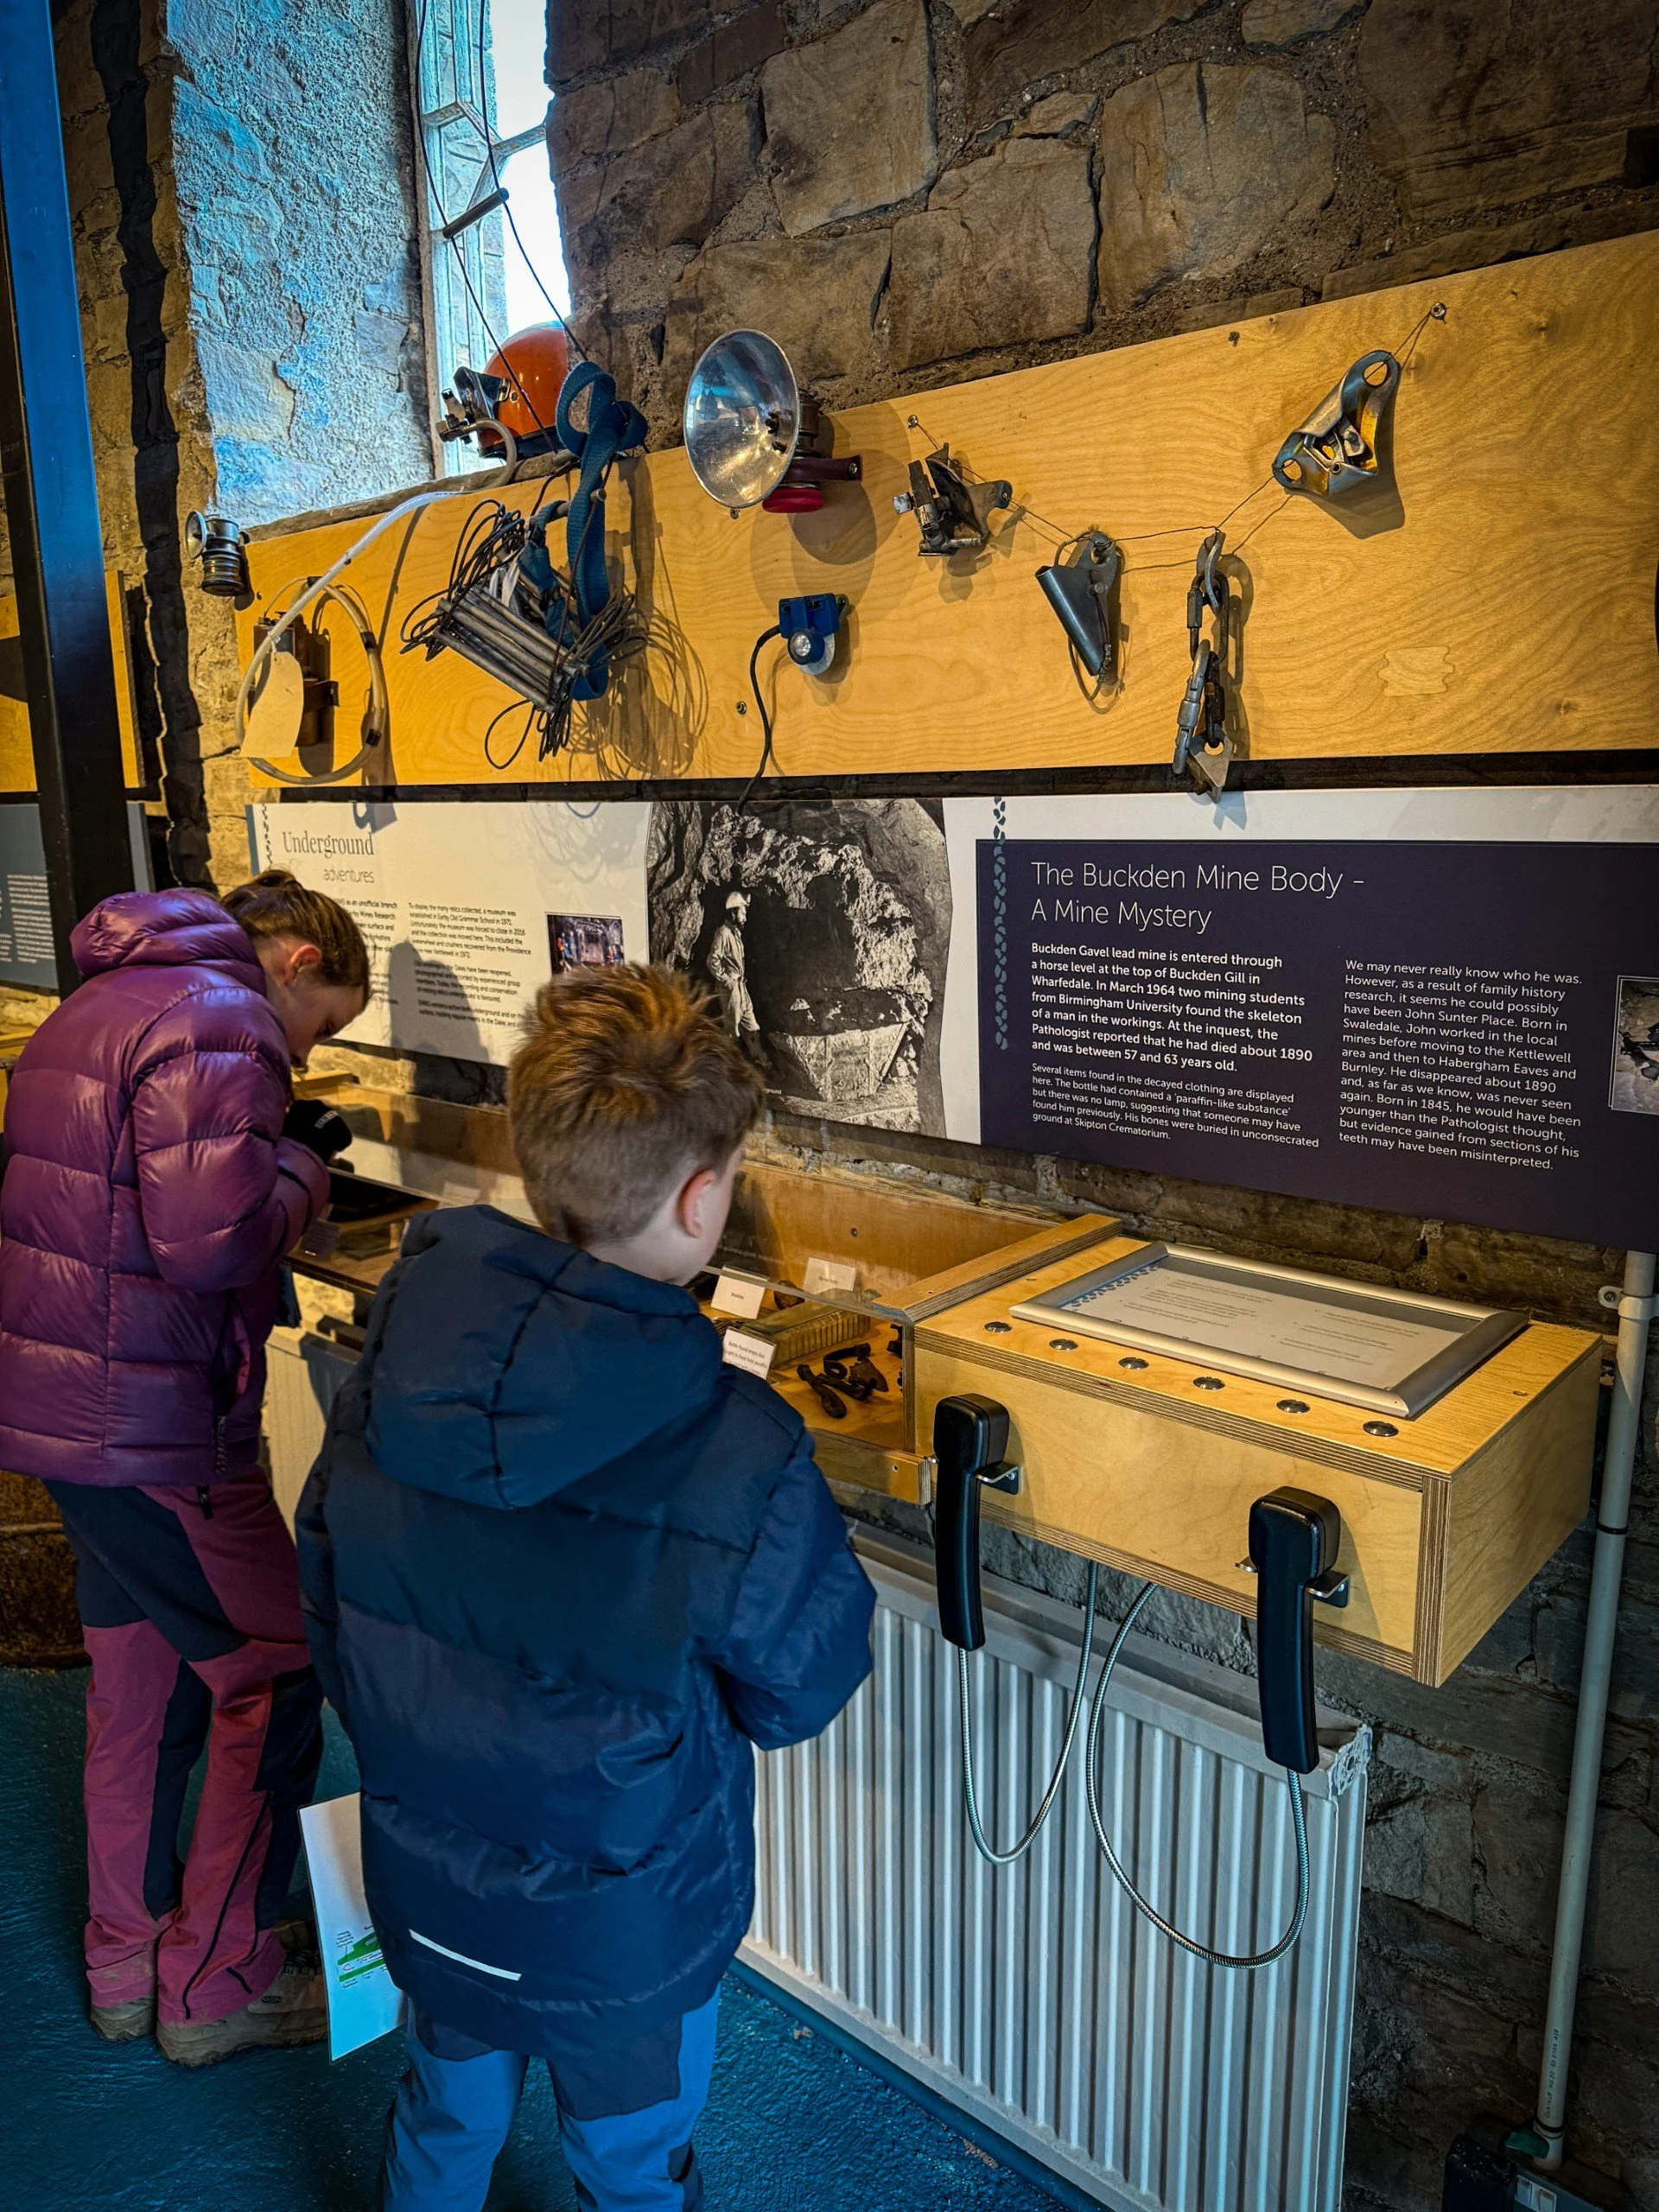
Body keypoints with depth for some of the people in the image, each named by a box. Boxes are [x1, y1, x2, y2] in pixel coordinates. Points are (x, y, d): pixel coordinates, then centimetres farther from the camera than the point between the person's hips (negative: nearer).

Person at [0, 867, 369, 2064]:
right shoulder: (218, 1020, -18)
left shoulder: (99, 1006, 15)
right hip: (154, 1426, -10)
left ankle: (129, 1963, 38)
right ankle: (218, 1983, 20)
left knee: (141, 1690, 22)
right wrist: (298, 1165, -8)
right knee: (275, 1680, 5)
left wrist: (275, 1151, 11)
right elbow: (211, 1238, -26)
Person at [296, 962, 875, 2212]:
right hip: (620, 1936, -4)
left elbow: (330, 1602, -3)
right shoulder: (741, 1461, -34)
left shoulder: (391, 1369, -18)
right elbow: (802, 1687, -16)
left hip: (420, 1885, 4)